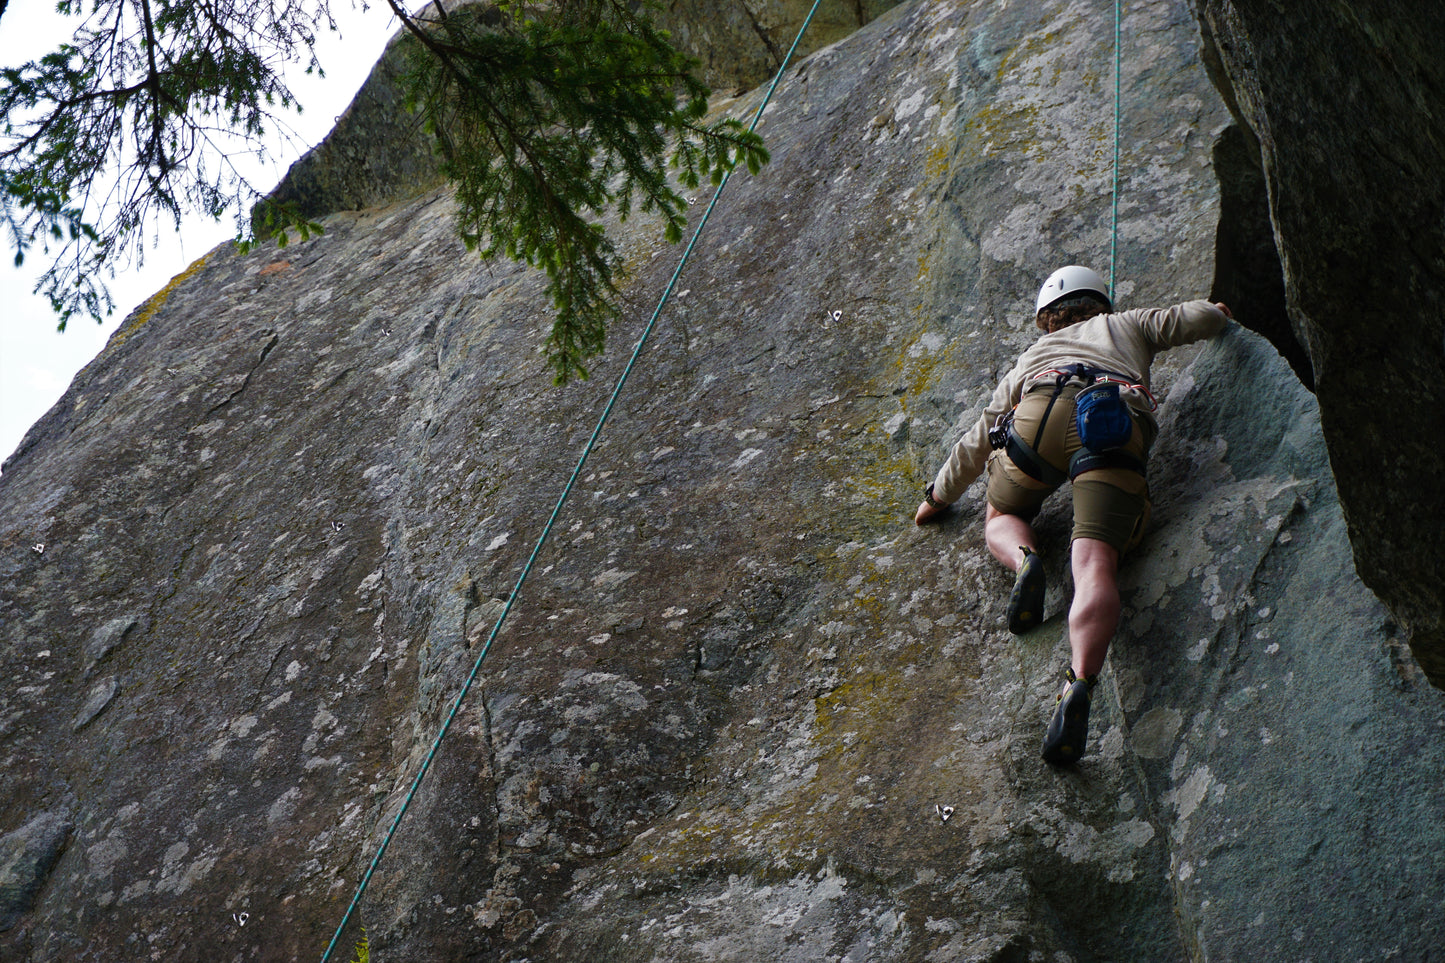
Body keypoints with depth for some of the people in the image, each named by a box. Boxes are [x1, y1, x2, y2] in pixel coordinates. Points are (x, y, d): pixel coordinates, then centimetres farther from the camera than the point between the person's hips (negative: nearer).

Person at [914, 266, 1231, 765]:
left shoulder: (1030, 359, 41)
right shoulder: (1125, 324, 41)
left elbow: (975, 443, 46)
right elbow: (1197, 319, 35)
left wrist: (938, 497, 60)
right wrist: (1215, 313, 61)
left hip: (1043, 416, 1)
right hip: (1120, 429, -1)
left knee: (1001, 517, 26)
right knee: (1095, 562, -16)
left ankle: (1024, 559, -10)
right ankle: (1080, 680, -42)